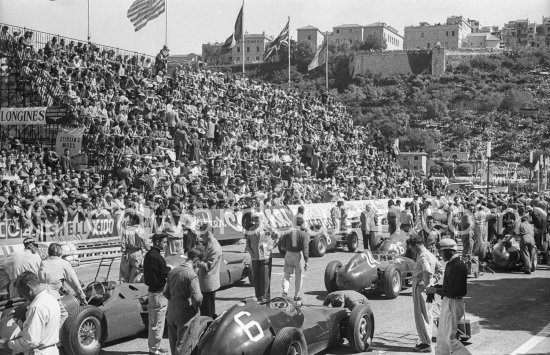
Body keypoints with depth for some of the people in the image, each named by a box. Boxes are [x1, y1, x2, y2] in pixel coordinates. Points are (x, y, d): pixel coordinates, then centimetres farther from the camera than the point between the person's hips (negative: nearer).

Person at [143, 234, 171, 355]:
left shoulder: (148, 254, 10)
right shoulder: (156, 257, -21)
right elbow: (167, 273, -20)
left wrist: (167, 268, 3)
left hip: (152, 290, 10)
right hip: (158, 293, -10)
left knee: (153, 322, 20)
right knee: (157, 323, 1)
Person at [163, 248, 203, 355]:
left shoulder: (173, 271, 3)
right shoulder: (191, 275, -20)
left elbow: (166, 292, 9)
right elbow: (197, 297, -24)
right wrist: (196, 307, -5)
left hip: (171, 313, 7)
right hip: (186, 316, -7)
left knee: (174, 343, 21)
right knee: (185, 346, 4)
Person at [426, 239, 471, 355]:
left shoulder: (458, 266, -20)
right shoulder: (450, 264, 11)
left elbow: (454, 291, -24)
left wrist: (436, 290, -16)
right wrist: (434, 287, 10)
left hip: (453, 304, -10)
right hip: (447, 302, 10)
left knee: (449, 338, -6)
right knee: (442, 335, 16)